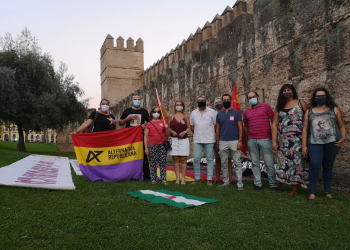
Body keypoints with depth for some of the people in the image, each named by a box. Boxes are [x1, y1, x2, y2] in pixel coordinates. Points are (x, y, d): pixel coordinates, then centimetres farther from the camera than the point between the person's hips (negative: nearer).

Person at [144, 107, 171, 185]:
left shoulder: (163, 122, 11)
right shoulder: (149, 124, 8)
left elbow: (168, 134, 10)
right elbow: (146, 136, 6)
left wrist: (167, 128, -9)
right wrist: (146, 148, 0)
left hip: (162, 145, 1)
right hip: (152, 145, -1)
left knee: (163, 162, 0)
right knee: (153, 163, 2)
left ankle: (164, 179, 3)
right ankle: (153, 179, 8)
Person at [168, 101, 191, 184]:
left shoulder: (185, 117, 8)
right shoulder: (171, 117, 10)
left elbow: (189, 127, 7)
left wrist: (184, 132, -11)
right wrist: (171, 131, -9)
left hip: (184, 139, -1)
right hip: (174, 139, 1)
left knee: (183, 159, -3)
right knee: (175, 159, 0)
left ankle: (183, 178, 3)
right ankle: (177, 177, 5)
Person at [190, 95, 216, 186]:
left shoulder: (212, 112, 5)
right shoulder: (193, 113, 13)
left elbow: (216, 125, 7)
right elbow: (192, 126, 19)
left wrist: (212, 134, 5)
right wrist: (197, 134, 13)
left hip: (209, 140, -2)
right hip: (197, 140, 2)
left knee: (210, 159, 2)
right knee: (196, 159, 0)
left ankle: (209, 179, 9)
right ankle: (197, 179, 12)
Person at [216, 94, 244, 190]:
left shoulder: (236, 113, 3)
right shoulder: (219, 115, 11)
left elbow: (240, 127, 0)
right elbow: (218, 129, 13)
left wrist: (240, 140, -9)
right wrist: (217, 142, 7)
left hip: (234, 141, -3)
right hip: (223, 142, 3)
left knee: (237, 163, -2)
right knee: (224, 164, 8)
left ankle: (240, 184, 3)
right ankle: (226, 182, 19)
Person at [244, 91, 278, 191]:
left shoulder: (266, 107, 4)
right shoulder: (246, 112, 13)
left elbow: (273, 122, 3)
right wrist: (246, 142, 14)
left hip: (265, 139, -3)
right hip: (252, 141, 3)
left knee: (269, 164, 0)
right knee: (255, 164, 7)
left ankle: (273, 185, 11)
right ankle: (258, 184, 16)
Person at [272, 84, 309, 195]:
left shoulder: (300, 103, 4)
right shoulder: (279, 107, 13)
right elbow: (275, 124, 9)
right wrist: (274, 141, 1)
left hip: (299, 139, -3)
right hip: (284, 140, 3)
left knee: (300, 161, -6)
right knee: (288, 162, 3)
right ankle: (295, 187, 13)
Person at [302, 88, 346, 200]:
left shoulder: (334, 110, 13)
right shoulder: (309, 112, 15)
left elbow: (342, 126, 13)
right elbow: (305, 129, 12)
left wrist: (343, 138, -5)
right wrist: (304, 146, 6)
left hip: (332, 142, 0)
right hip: (314, 143, 0)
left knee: (328, 167, 4)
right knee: (315, 165, -16)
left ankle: (328, 192, 15)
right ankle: (312, 192, -9)